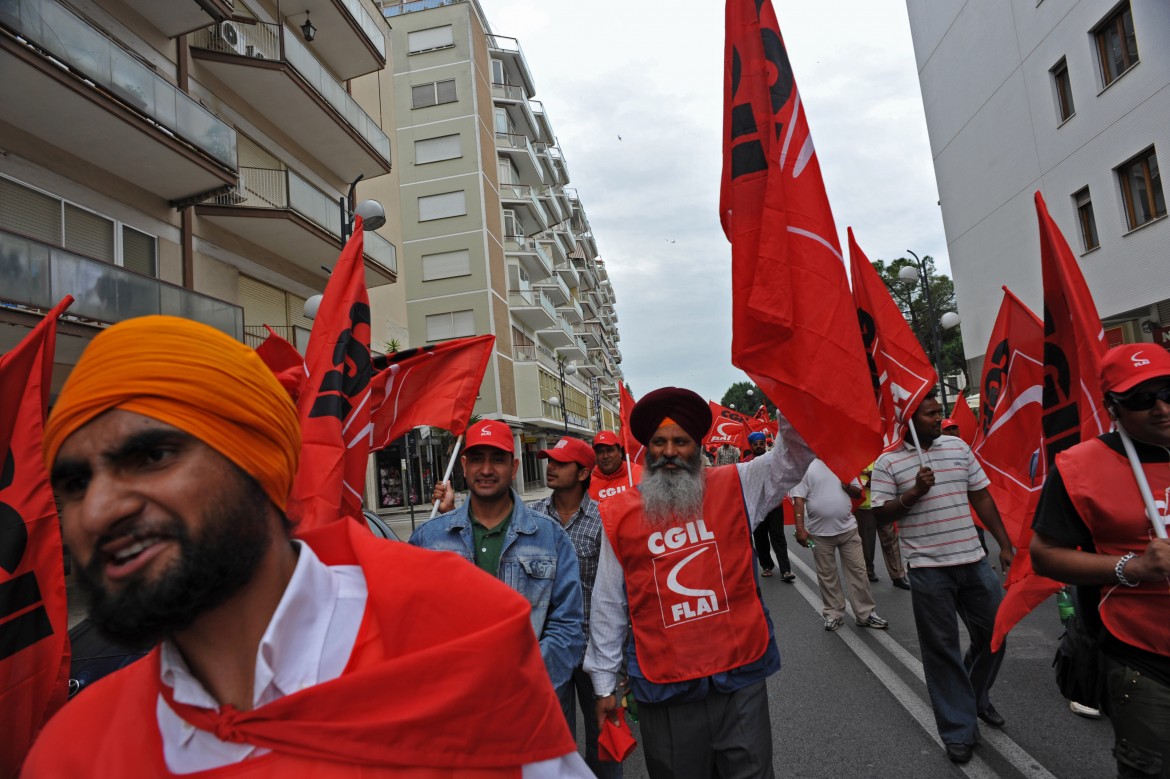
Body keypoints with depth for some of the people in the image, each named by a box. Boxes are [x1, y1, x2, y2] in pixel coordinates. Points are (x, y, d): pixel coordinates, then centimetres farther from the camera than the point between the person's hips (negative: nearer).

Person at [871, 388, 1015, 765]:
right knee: (942, 648, 5)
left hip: (974, 560, 5)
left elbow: (981, 497, 10)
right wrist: (914, 493, -20)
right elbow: (880, 515, -7)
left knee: (995, 632, 14)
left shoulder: (959, 447, 6)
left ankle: (976, 697, 41)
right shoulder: (887, 462, -7)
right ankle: (959, 730, 20)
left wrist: (1005, 544, 8)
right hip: (928, 569, -4)